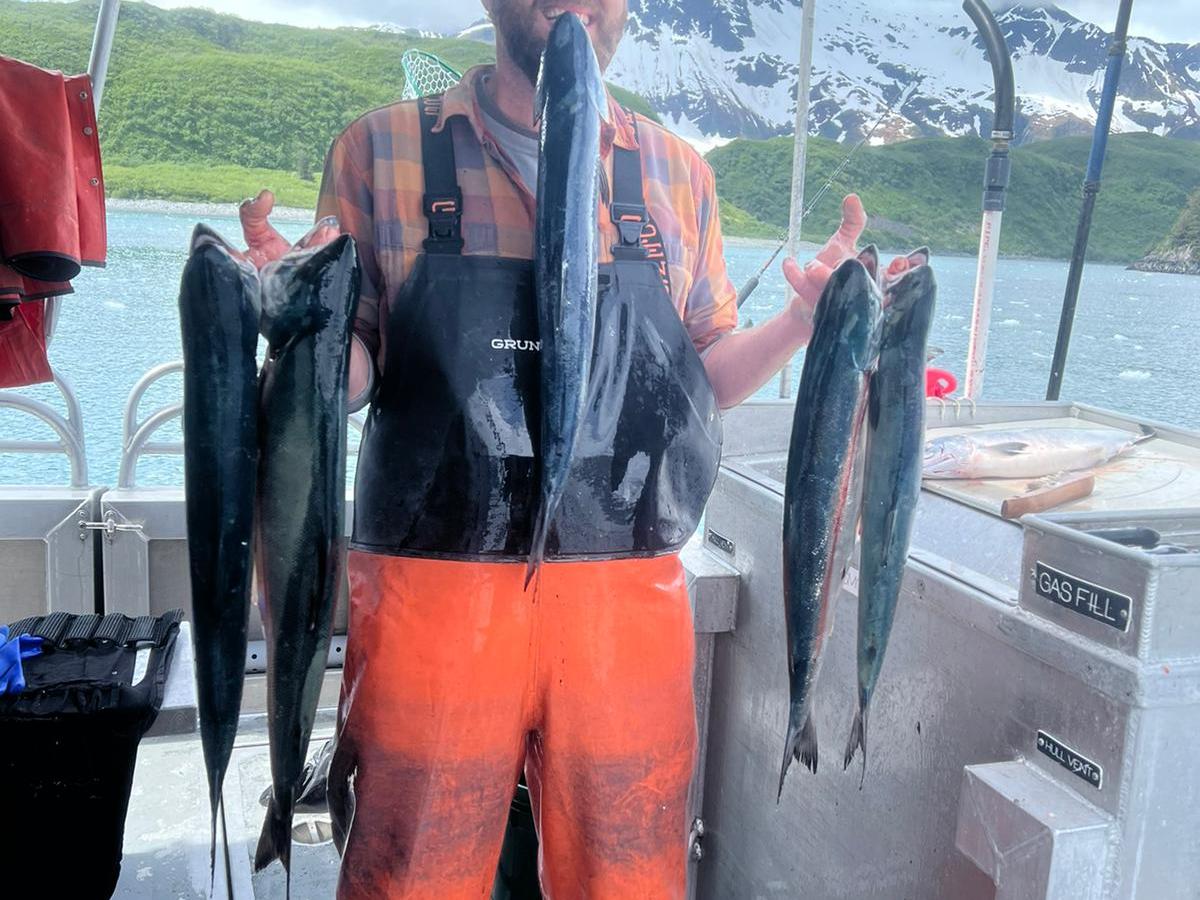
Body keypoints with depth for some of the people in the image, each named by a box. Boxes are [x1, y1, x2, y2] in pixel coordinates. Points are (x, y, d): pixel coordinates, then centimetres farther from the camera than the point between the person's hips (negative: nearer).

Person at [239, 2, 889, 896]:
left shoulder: (677, 173, 10)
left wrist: (801, 321, -3)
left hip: (630, 605, 3)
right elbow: (350, 375, 3)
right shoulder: (382, 150, 4)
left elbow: (705, 376, 14)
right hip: (433, 591, -2)